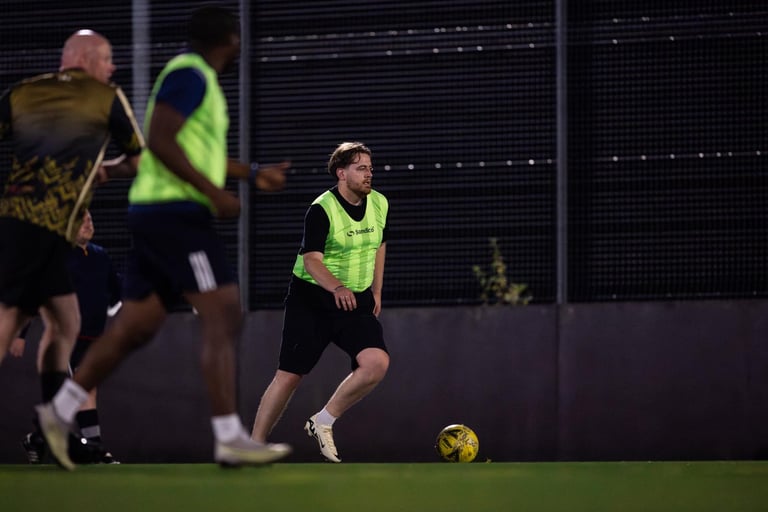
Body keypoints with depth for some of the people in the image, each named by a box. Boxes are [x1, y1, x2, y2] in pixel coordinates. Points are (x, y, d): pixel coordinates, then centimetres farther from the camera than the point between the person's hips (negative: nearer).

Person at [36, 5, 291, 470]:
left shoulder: (200, 80, 21)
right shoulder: (189, 74, -10)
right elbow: (160, 140, -21)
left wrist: (256, 174, 37)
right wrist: (214, 192, -22)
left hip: (160, 217, 10)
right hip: (175, 210, -10)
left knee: (136, 326, 10)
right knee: (224, 317, -12)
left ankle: (61, 410, 13)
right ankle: (230, 439, -15)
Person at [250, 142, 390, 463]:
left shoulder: (379, 204, 4)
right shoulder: (321, 210, -15)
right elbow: (312, 260, -24)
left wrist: (376, 291, 20)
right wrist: (337, 288, -41)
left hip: (356, 303, 5)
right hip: (311, 301, -5)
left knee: (377, 362, -19)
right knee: (290, 375, -5)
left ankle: (323, 422, -3)